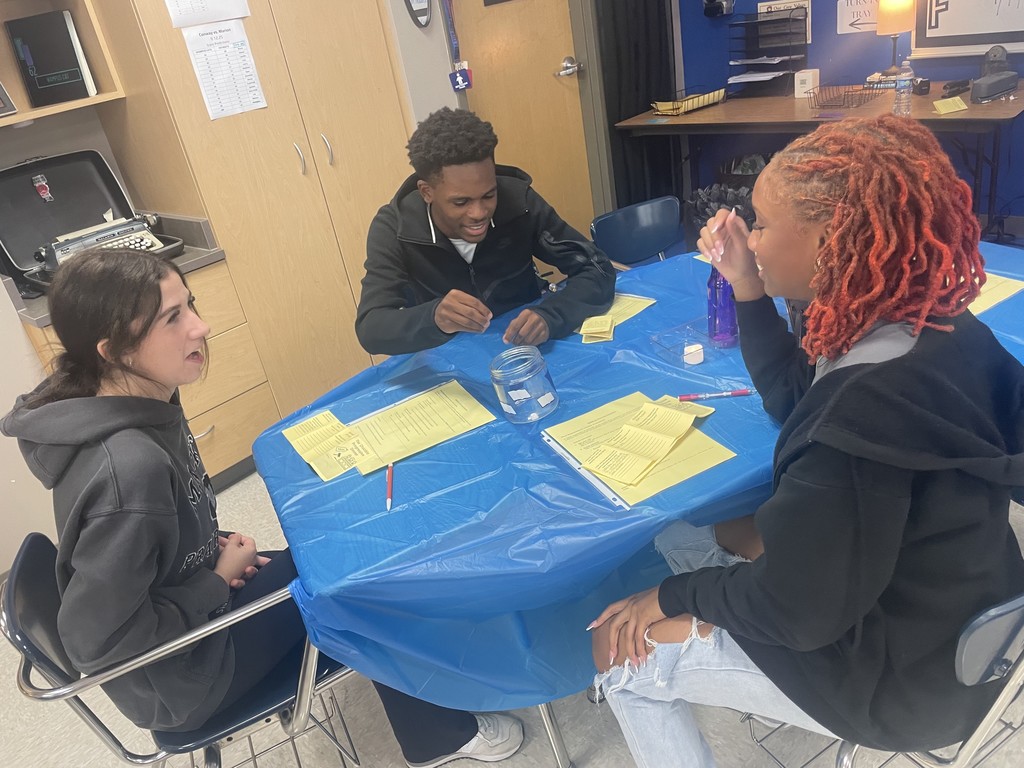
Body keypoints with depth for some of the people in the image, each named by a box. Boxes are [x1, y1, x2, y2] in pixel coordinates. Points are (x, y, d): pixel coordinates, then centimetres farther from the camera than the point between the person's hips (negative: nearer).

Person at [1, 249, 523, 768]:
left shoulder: (144, 403, -9)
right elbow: (95, 641, -29)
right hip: (179, 676, -8)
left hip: (188, 617, 8)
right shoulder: (129, 469, -37)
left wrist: (216, 551, -4)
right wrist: (219, 580, -19)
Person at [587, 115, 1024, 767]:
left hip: (898, 671, -8)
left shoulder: (867, 410, -38)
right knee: (679, 535, 16)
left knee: (622, 652, 2)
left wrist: (677, 596, -9)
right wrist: (747, 289, -4)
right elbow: (795, 399, 7)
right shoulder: (925, 325, -10)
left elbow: (792, 612, -26)